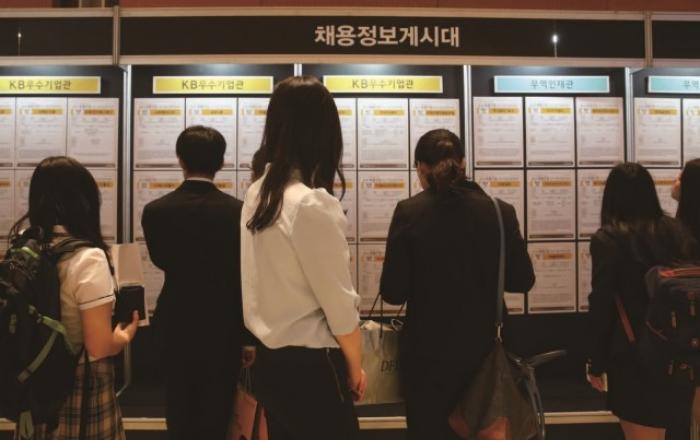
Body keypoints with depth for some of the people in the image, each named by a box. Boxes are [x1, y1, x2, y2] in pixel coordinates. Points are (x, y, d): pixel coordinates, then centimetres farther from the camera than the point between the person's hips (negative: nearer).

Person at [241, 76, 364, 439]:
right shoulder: (313, 203, -22)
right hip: (309, 366, -8)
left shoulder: (257, 193, 2)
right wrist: (354, 366, -1)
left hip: (269, 360, 8)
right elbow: (338, 303, -18)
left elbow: (274, 282, 7)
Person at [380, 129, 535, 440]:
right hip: (482, 347, 3)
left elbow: (393, 292, -13)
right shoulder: (500, 212, -5)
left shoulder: (409, 212, -13)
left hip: (427, 351, -2)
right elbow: (522, 280, 2)